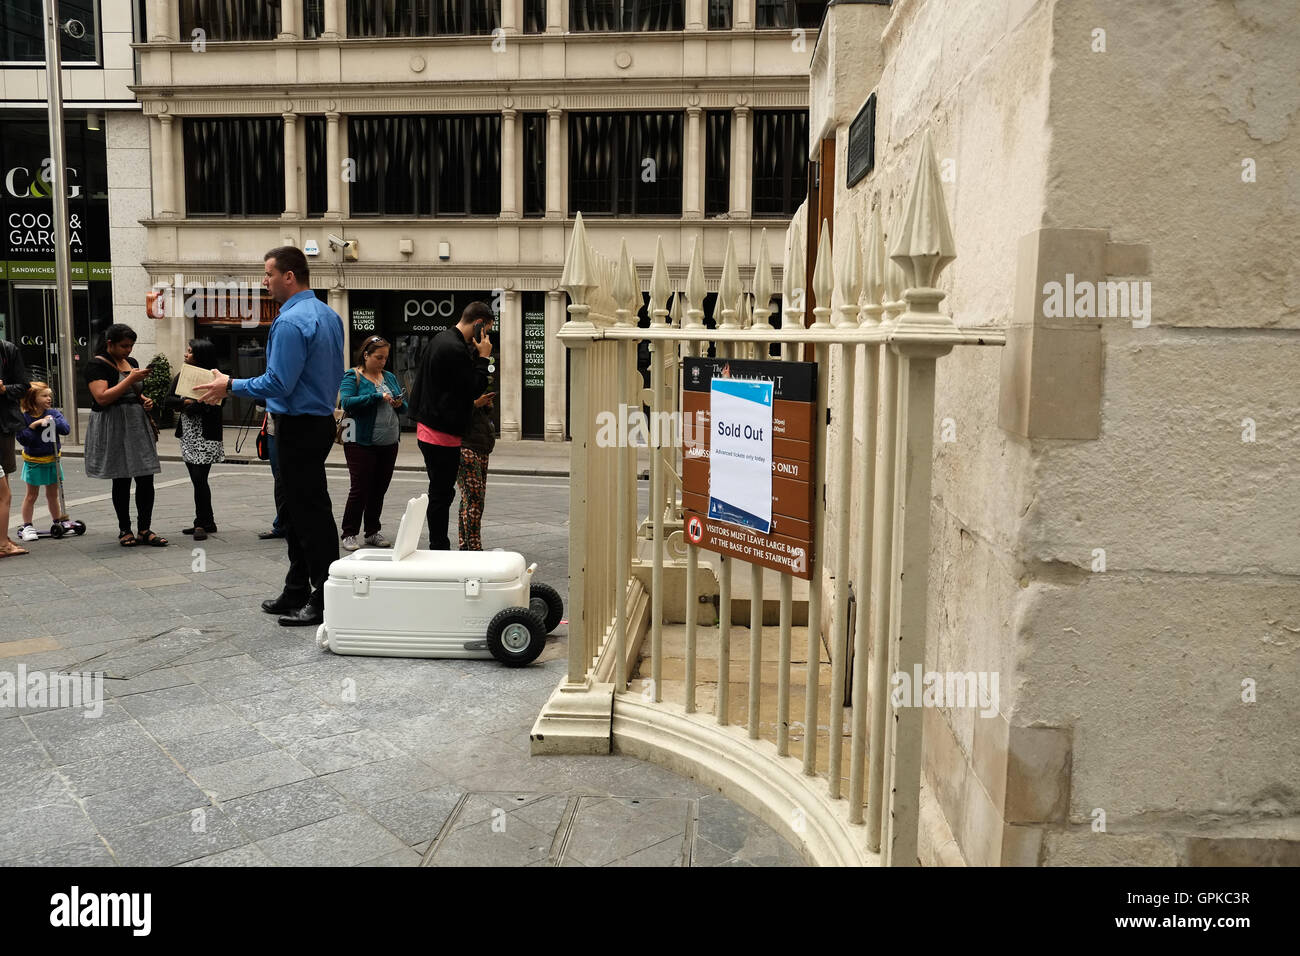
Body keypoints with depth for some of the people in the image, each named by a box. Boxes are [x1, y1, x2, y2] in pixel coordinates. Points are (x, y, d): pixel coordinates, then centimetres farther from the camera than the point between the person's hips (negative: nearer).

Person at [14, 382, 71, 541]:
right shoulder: (24, 417, -12)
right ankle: (27, 526, 16)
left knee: (53, 494, 15)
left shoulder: (53, 413, -2)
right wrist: (33, 425, -25)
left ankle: (58, 520, 28)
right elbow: (22, 439, -17)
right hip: (33, 461, -3)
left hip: (52, 459, 3)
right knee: (31, 495, 7)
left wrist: (52, 421, -24)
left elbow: (66, 428, -13)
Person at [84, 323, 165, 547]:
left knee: (146, 478, 0)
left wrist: (145, 400, 7)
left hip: (138, 425, 6)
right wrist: (131, 379, -19)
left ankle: (145, 529, 6)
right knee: (121, 481, 0)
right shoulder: (97, 364, -7)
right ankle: (124, 530, 12)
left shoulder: (131, 362, 15)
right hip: (113, 428, -6)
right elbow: (102, 398, -18)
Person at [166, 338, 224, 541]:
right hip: (188, 436, 7)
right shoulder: (181, 376, 12)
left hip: (206, 436, -7)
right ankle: (207, 523, 19)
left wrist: (187, 406, -10)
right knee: (197, 481, 11)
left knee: (199, 479, -8)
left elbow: (211, 406, -19)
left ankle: (202, 523, 1)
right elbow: (169, 400, 4)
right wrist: (188, 402, -12)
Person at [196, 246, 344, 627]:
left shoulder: (290, 322, -18)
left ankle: (324, 599, 4)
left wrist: (231, 386, -7)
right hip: (321, 420, 10)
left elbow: (278, 384, -21)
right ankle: (297, 592, 24)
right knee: (291, 507, 17)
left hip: (298, 428, -10)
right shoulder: (329, 315, 11)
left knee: (310, 513, -3)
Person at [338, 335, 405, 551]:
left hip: (389, 442, 6)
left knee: (380, 488, 10)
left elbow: (404, 404, 17)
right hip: (361, 442, -6)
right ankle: (350, 534, 6)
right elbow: (347, 403, -18)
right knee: (360, 488, -5)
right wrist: (378, 397, -22)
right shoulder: (352, 377, -3)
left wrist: (399, 404, -7)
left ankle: (373, 532, 21)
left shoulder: (389, 377, 15)